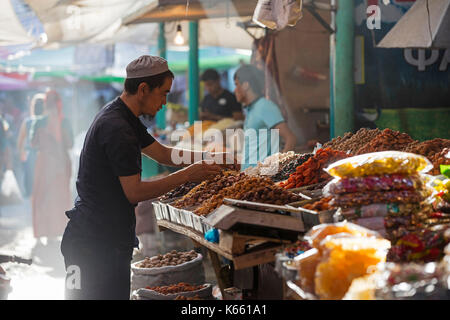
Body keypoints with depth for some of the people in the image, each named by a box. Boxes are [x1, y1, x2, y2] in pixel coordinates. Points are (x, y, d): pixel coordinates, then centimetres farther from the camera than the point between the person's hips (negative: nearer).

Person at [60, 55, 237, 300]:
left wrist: (211, 159, 11)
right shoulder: (117, 128, -20)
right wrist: (187, 175, -16)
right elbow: (134, 192, -21)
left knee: (117, 295, 13)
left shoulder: (123, 118, 13)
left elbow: (162, 153, 21)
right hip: (96, 243, -10)